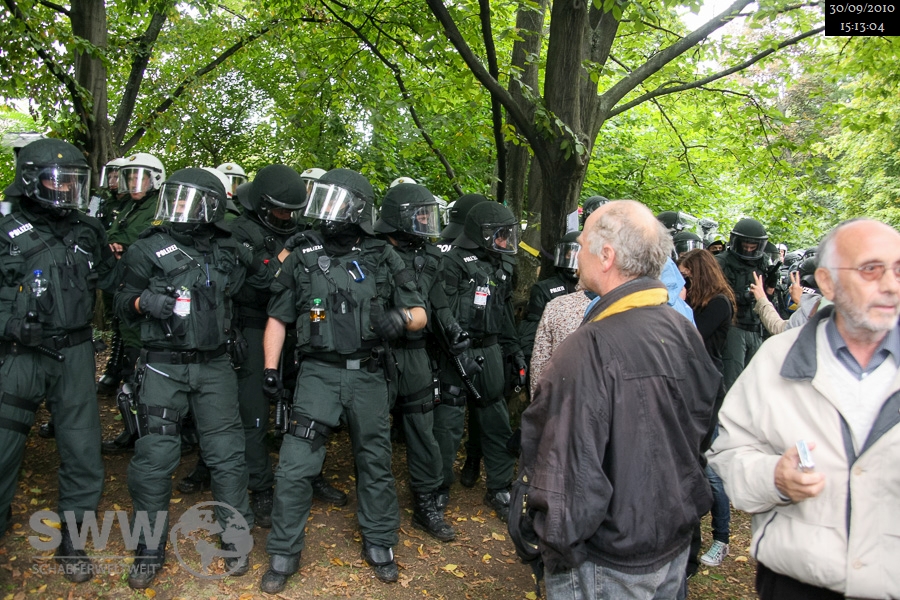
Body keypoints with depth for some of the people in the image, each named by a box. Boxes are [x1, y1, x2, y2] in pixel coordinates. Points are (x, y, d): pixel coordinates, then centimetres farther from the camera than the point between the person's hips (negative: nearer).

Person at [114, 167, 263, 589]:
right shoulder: (149, 249, 0)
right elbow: (122, 308, 4)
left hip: (214, 366, 2)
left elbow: (261, 279, 24)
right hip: (163, 367, -2)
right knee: (154, 458, 0)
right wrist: (142, 301, -16)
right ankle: (149, 549, 19)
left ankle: (234, 539, 22)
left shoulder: (229, 251, 6)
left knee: (227, 454, 5)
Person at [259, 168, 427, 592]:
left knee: (375, 463, 12)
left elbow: (419, 313, 4)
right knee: (295, 465, -4)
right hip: (319, 373, 0)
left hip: (369, 375, 1)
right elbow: (278, 318, 9)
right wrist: (270, 369, 1)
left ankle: (379, 545, 32)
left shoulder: (383, 258, 1)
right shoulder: (302, 256, 2)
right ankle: (283, 554, 16)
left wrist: (400, 319, -18)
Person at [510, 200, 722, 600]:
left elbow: (571, 473, -28)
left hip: (609, 568, -7)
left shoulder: (589, 350, -28)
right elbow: (704, 429, 8)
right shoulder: (685, 332, -5)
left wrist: (540, 543, -13)